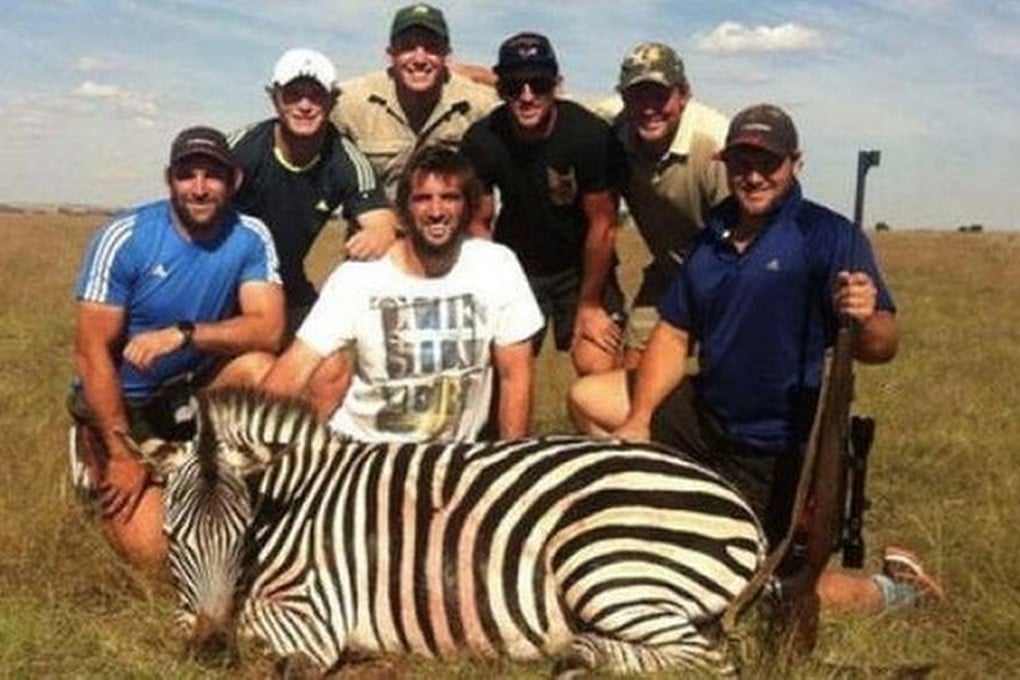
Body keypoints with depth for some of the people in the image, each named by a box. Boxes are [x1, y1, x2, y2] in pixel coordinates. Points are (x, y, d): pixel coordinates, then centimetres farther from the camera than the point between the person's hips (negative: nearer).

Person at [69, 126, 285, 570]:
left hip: (196, 388, 3)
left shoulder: (250, 237, -12)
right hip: (123, 398, -2)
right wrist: (123, 455, -21)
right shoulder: (124, 239, -19)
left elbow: (268, 329, -22)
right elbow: (92, 353, -19)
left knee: (260, 370, -30)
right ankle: (98, 457, 16)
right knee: (150, 550, -15)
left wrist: (183, 334, -37)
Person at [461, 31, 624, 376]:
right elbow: (478, 224, -7)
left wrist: (589, 304, -9)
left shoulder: (590, 134, -24)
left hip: (582, 266, -1)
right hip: (516, 264, 2)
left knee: (598, 370, -14)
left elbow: (602, 225, -15)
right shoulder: (481, 139, -19)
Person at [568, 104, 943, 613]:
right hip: (706, 415, 7)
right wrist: (639, 421, -6)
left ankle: (891, 588, 10)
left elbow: (883, 347, -19)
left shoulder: (827, 236, -14)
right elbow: (674, 335, 7)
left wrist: (864, 320, -43)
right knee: (588, 398, 8)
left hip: (778, 452, -7)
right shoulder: (711, 236, 7)